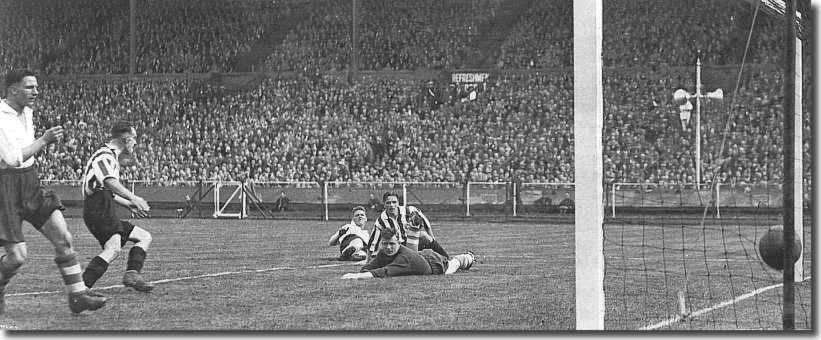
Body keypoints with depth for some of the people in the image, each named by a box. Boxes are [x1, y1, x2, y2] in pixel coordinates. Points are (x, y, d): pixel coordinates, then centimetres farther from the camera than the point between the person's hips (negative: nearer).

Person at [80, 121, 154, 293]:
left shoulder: (110, 157, 28)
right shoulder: (105, 156, -6)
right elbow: (109, 181, -28)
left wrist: (129, 205, 34)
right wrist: (133, 198, -38)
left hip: (105, 212, 11)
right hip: (99, 209, -11)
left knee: (144, 237, 13)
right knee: (113, 248, -28)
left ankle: (131, 273, -9)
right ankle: (82, 285, -36)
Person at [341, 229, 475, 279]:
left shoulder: (405, 257, -49)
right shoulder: (383, 252, -30)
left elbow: (385, 272, -61)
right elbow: (367, 268, -30)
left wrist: (358, 276, -72)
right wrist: (357, 274, -54)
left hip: (436, 263, -6)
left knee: (453, 263, 28)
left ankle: (469, 257, 61)